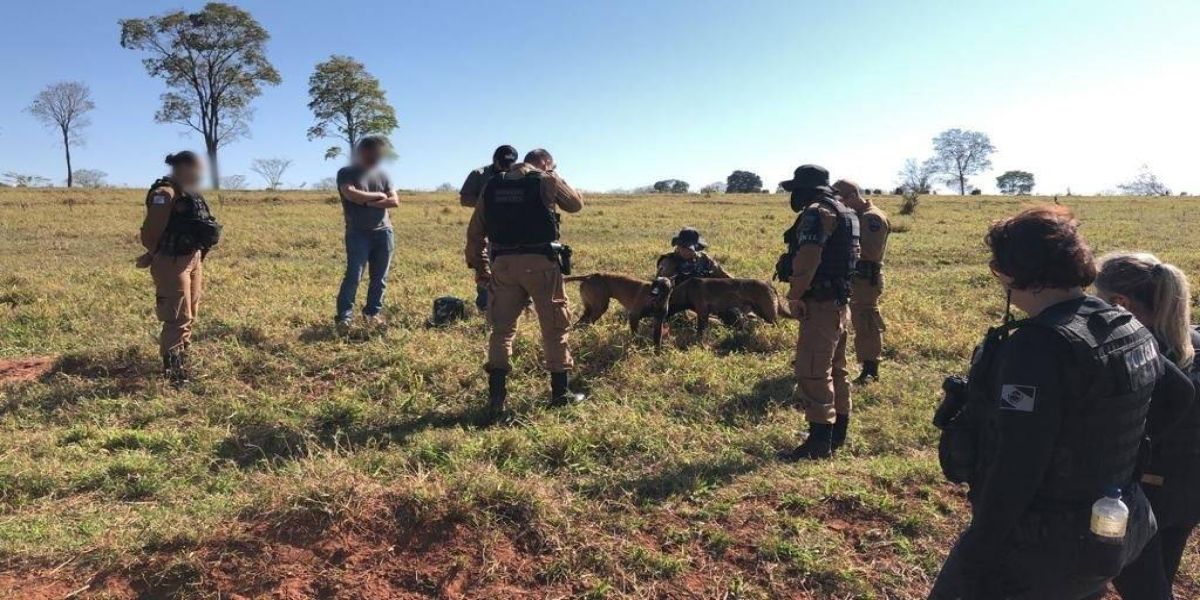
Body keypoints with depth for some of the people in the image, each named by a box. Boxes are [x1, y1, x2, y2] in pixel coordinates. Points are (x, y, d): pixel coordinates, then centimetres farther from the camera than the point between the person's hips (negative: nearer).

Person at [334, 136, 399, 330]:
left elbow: (394, 202, 1)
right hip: (357, 233, -4)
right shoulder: (346, 173, 1)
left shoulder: (382, 175, 13)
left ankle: (373, 312, 17)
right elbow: (352, 195, -18)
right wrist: (378, 195, -7)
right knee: (353, 275, -11)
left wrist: (367, 203, -9)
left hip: (383, 232, 4)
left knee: (380, 277, 6)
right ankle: (344, 315, -6)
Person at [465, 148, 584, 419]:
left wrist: (479, 266, 16)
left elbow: (475, 231, 10)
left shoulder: (492, 185, 12)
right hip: (540, 262, -3)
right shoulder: (546, 180, 0)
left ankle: (496, 397, 6)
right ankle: (560, 392, 15)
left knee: (502, 329, 11)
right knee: (554, 328, 9)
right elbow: (576, 204, 16)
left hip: (503, 263, 3)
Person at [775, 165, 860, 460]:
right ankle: (837, 434, 28)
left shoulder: (817, 213, -14)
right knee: (835, 370, 17)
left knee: (812, 372, -8)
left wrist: (795, 295, -19)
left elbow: (807, 257, -27)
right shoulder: (844, 212, 18)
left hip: (820, 304, -11)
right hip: (839, 303, 11)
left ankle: (819, 442, -6)